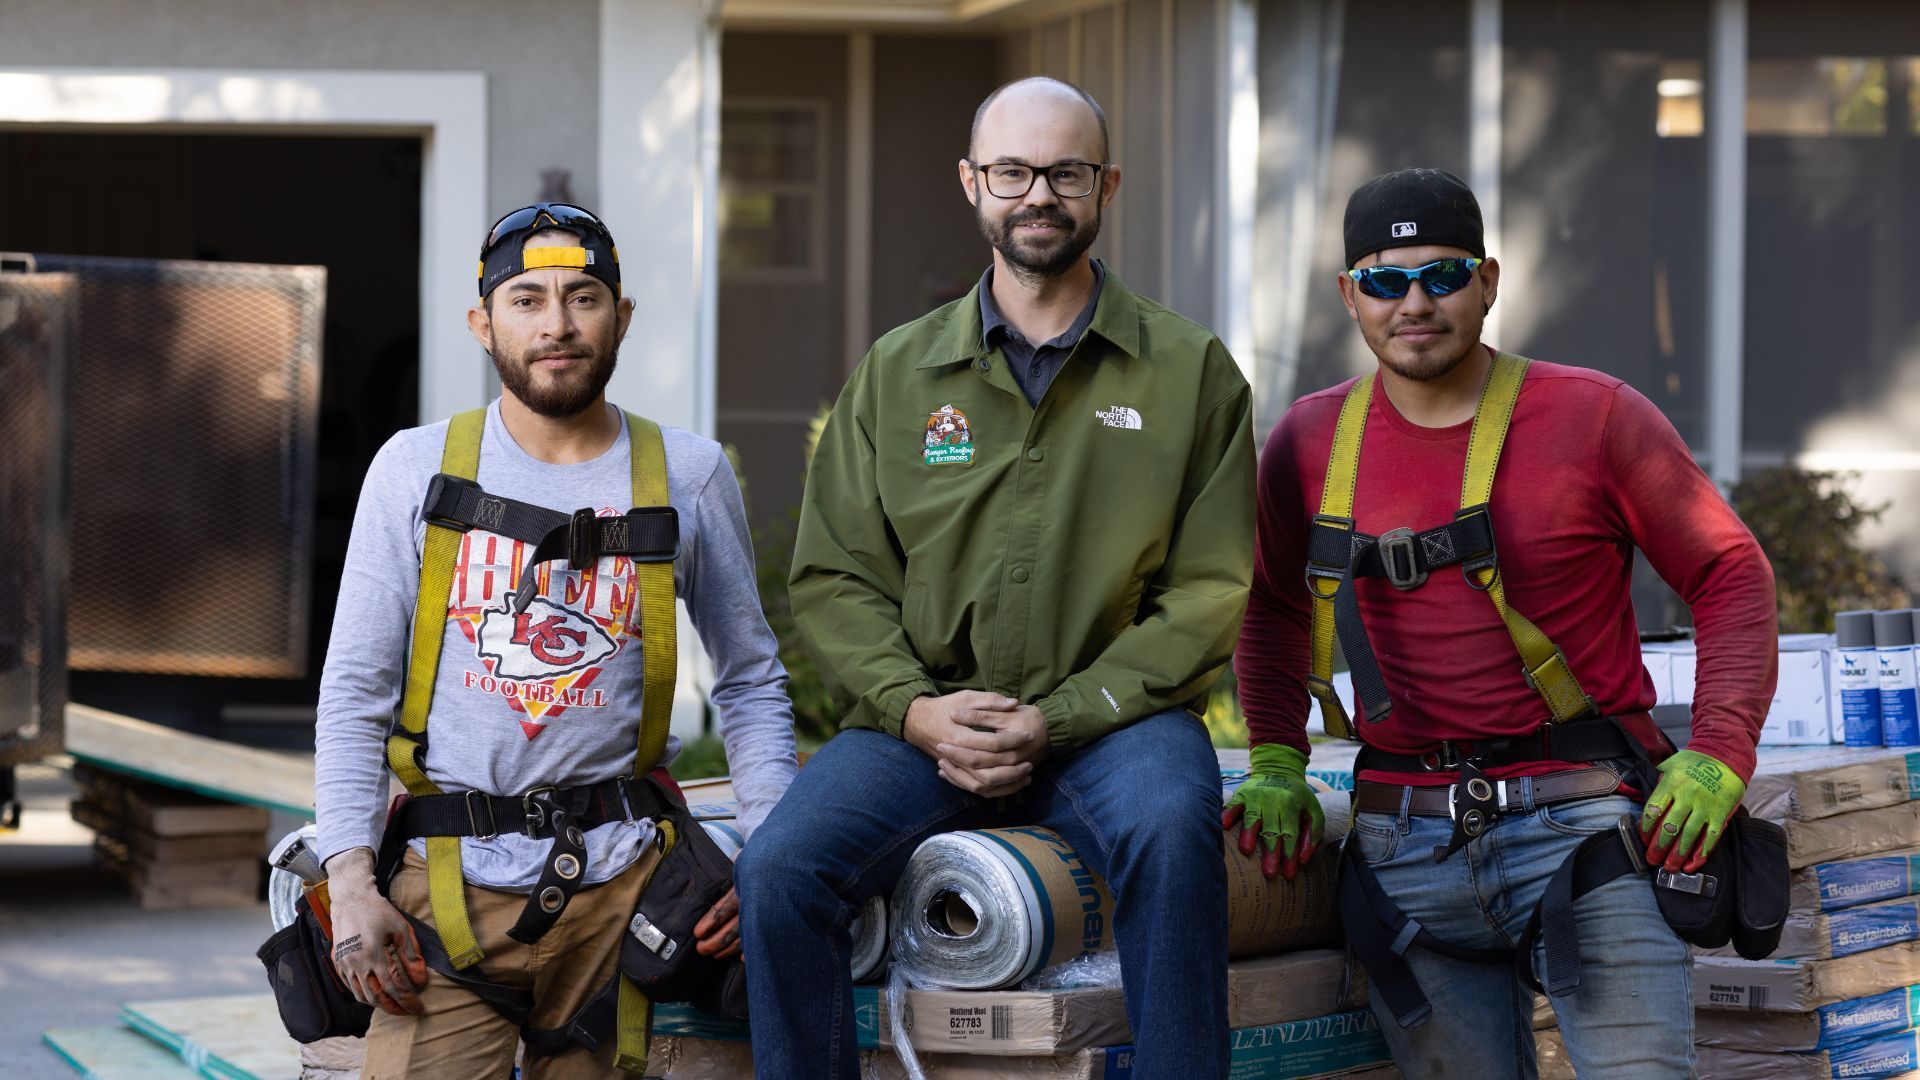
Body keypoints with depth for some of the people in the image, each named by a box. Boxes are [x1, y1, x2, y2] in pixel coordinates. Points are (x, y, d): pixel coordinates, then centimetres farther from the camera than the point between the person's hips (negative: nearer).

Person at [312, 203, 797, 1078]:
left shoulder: (690, 475, 7)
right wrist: (351, 880, -4)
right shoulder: (415, 468, 5)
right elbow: (354, 690, 6)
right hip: (450, 876, 0)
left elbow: (750, 680, 13)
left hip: (617, 880, 1)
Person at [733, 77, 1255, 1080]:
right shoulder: (895, 373, 13)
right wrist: (915, 708, -9)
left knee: (1171, 828, -36)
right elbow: (832, 575, 10)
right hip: (922, 720, 2)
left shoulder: (1190, 370, 6)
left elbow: (1211, 591, 0)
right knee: (779, 868, -24)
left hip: (1108, 722, -2)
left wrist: (1061, 717, -11)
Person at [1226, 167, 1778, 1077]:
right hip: (1406, 851, 3)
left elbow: (1730, 575, 3)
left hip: (1580, 821, -3)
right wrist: (1276, 763, 10)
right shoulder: (1311, 441, 8)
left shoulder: (1592, 415, -1)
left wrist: (1717, 756, -9)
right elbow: (1272, 608, 23)